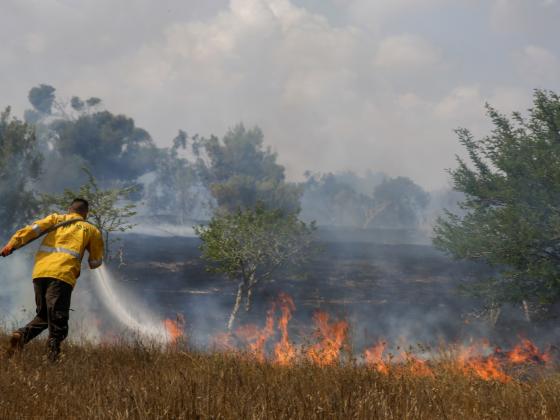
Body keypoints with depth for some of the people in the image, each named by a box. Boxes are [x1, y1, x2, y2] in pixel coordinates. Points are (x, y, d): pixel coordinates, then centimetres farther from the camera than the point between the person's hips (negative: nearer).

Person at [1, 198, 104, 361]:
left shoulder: (56, 219, 24)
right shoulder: (91, 230, 19)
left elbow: (35, 228, 5)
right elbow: (95, 262, 23)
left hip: (39, 271, 4)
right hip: (62, 274, -4)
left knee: (43, 315, 17)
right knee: (58, 319, -10)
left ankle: (22, 334, -6)